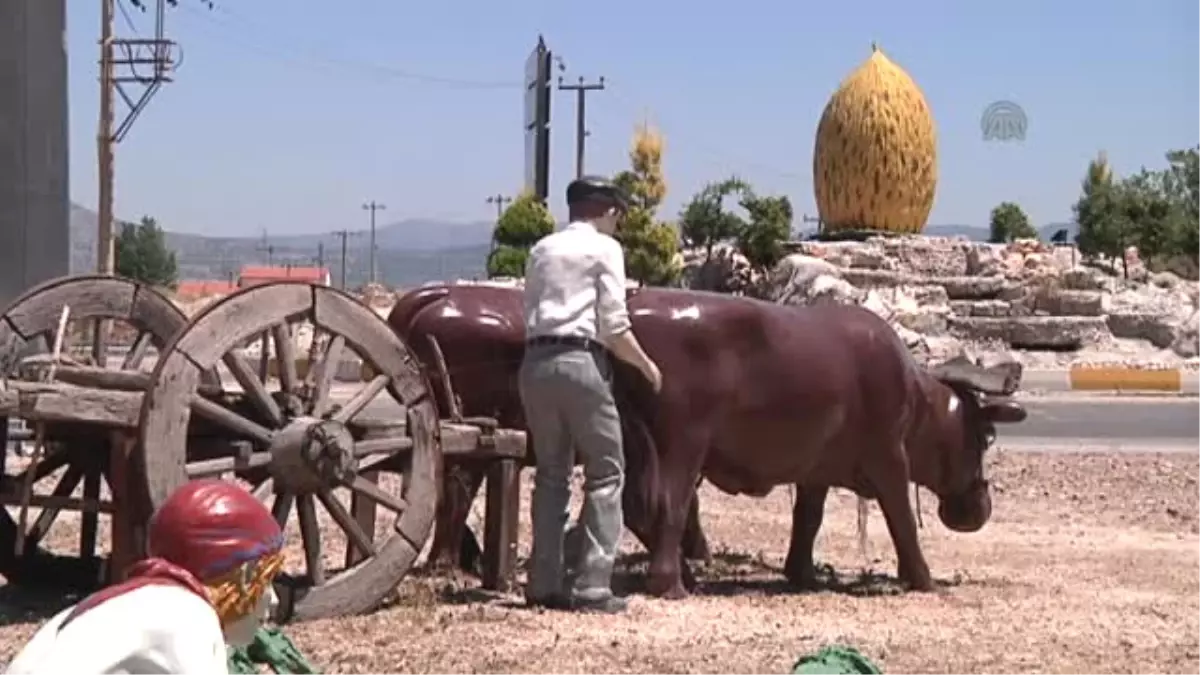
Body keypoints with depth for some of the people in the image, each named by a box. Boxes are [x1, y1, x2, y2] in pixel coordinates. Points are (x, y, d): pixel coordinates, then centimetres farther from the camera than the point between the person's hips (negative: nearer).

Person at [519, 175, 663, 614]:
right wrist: (647, 366, 10)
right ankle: (593, 587, -5)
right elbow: (615, 327, -4)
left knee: (551, 473, 13)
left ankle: (544, 584, 11)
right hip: (580, 362, -6)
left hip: (534, 361, 6)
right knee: (606, 473, 1)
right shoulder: (604, 248, 3)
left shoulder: (541, 250, 20)